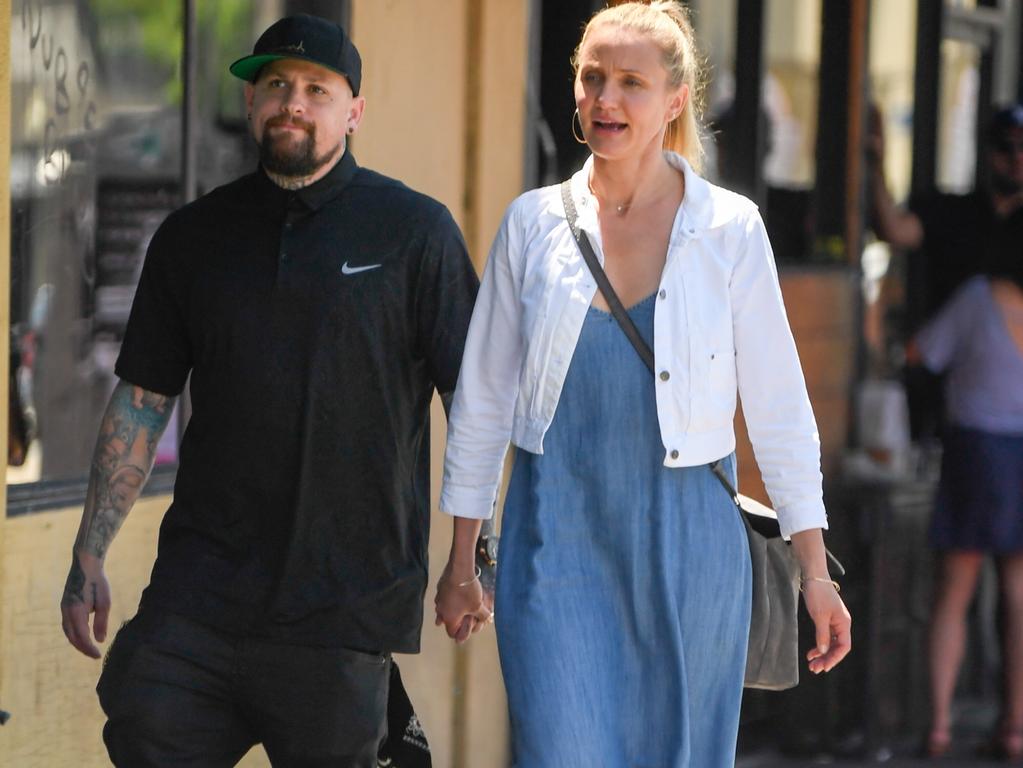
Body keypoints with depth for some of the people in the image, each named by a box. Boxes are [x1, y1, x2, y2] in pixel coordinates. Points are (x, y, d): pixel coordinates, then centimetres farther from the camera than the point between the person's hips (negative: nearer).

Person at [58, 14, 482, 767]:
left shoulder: (415, 231, -1)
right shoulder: (193, 237, 10)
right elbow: (141, 399, 12)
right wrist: (90, 554, 7)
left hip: (344, 599, -3)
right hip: (200, 585, 3)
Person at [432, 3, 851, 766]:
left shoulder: (730, 230, -1)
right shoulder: (534, 224, 3)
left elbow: (779, 407, 2)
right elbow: (482, 397, 10)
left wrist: (814, 569, 0)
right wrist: (461, 561, 10)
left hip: (686, 542, 0)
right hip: (557, 539, 0)